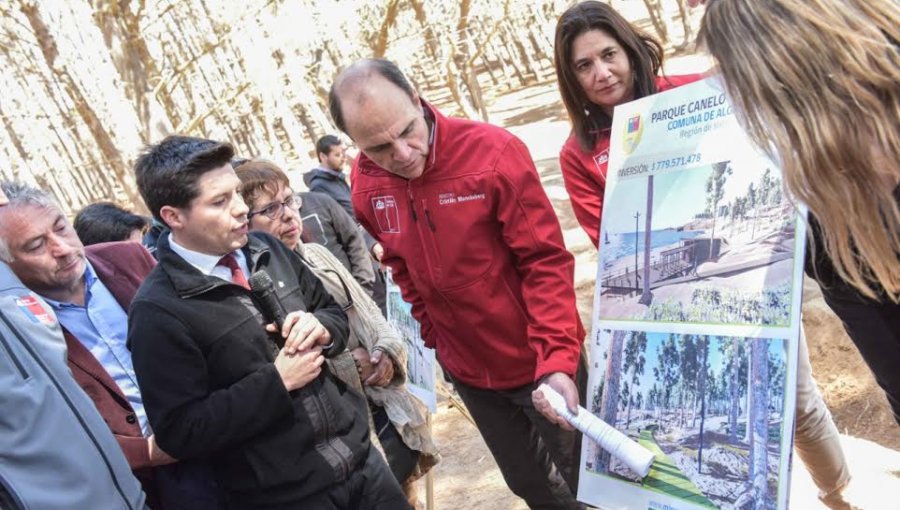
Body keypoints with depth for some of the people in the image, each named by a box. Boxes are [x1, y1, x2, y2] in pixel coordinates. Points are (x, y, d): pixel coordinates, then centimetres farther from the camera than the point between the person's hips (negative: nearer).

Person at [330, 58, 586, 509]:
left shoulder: (493, 151, -23)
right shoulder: (366, 185, -7)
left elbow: (545, 260, -21)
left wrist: (556, 358, -28)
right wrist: (434, 334, 7)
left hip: (538, 360, -4)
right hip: (467, 370, 4)